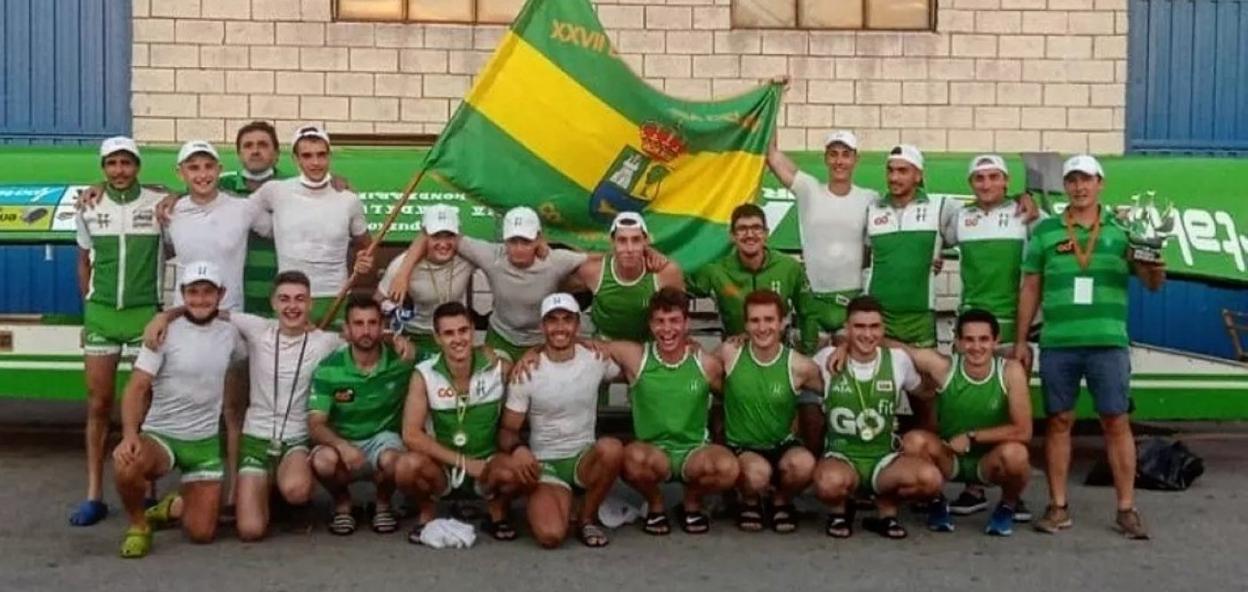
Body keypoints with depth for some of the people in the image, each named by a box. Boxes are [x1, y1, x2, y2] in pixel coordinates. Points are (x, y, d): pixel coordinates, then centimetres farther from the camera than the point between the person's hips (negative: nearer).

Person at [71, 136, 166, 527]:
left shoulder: (160, 204, -4)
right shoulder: (89, 209, 5)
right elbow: (84, 262, 15)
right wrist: (89, 311, 12)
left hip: (147, 314, -2)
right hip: (101, 315, 2)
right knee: (99, 404, 4)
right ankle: (94, 495, 10)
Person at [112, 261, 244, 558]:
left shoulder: (229, 333, 4)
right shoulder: (166, 333, -10)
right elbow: (136, 388, -16)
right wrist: (129, 434, -31)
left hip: (206, 442, 3)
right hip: (160, 435, -3)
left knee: (201, 532, -4)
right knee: (127, 466, -38)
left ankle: (175, 506, 33)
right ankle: (138, 525, -6)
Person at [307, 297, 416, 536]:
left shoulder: (400, 361, -8)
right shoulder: (329, 369, -10)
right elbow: (316, 425, -16)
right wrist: (343, 446, -36)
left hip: (382, 438, 0)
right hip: (341, 442, 0)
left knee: (392, 460, -36)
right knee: (323, 460, -34)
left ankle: (383, 503, 1)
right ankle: (342, 503, 2)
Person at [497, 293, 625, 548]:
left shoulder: (596, 359, -2)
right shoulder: (526, 372, -7)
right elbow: (508, 429, -5)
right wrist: (517, 448, -24)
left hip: (584, 459, 2)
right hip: (545, 464, -2)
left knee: (611, 448, -35)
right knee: (550, 535, -29)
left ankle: (587, 517, -7)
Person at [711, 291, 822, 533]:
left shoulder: (799, 366, -10)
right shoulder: (729, 354, -9)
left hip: (782, 447, 1)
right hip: (740, 449, -1)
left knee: (803, 463, -34)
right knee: (757, 472, -36)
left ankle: (781, 502, 3)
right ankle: (750, 502, 5)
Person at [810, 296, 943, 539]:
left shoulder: (898, 359, -1)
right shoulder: (827, 358, -5)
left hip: (884, 458, 2)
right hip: (840, 456, -2)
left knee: (930, 478, -29)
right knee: (830, 482, -38)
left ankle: (886, 508, 4)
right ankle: (839, 510, 2)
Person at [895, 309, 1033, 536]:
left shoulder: (1011, 371, -18)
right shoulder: (942, 366, -17)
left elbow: (1023, 432, -18)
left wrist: (971, 437, -18)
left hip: (990, 462, -1)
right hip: (948, 459, 1)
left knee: (1014, 453, -33)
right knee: (913, 441, -29)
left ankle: (1008, 505, 3)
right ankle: (936, 502, 3)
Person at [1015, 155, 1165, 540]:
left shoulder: (1122, 229, 7)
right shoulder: (1045, 231, 8)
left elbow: (1152, 284, 4)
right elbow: (1030, 289, 10)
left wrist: (1156, 270, -19)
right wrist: (1020, 341, 7)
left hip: (1109, 342, -1)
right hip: (1057, 344, 1)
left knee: (1117, 422, 1)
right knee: (1058, 422, 5)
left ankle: (1126, 509, 9)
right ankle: (1058, 507, 14)